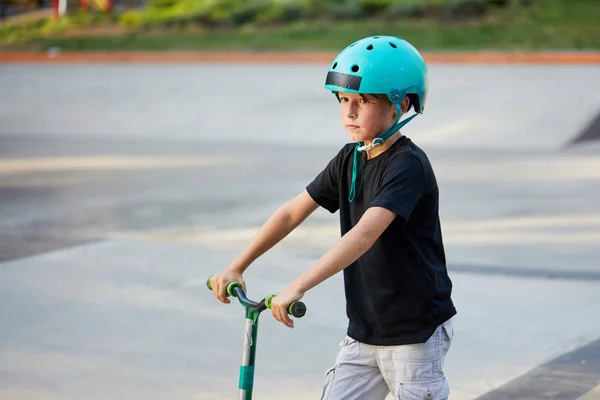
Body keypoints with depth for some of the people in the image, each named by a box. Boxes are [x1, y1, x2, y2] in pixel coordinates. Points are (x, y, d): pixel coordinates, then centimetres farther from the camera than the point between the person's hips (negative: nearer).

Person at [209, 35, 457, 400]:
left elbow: (366, 233, -33)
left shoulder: (408, 165, -20)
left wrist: (299, 286, -41)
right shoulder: (349, 160, 5)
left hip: (415, 334, -7)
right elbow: (293, 212, 6)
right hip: (363, 330, 7)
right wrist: (236, 267, -1)